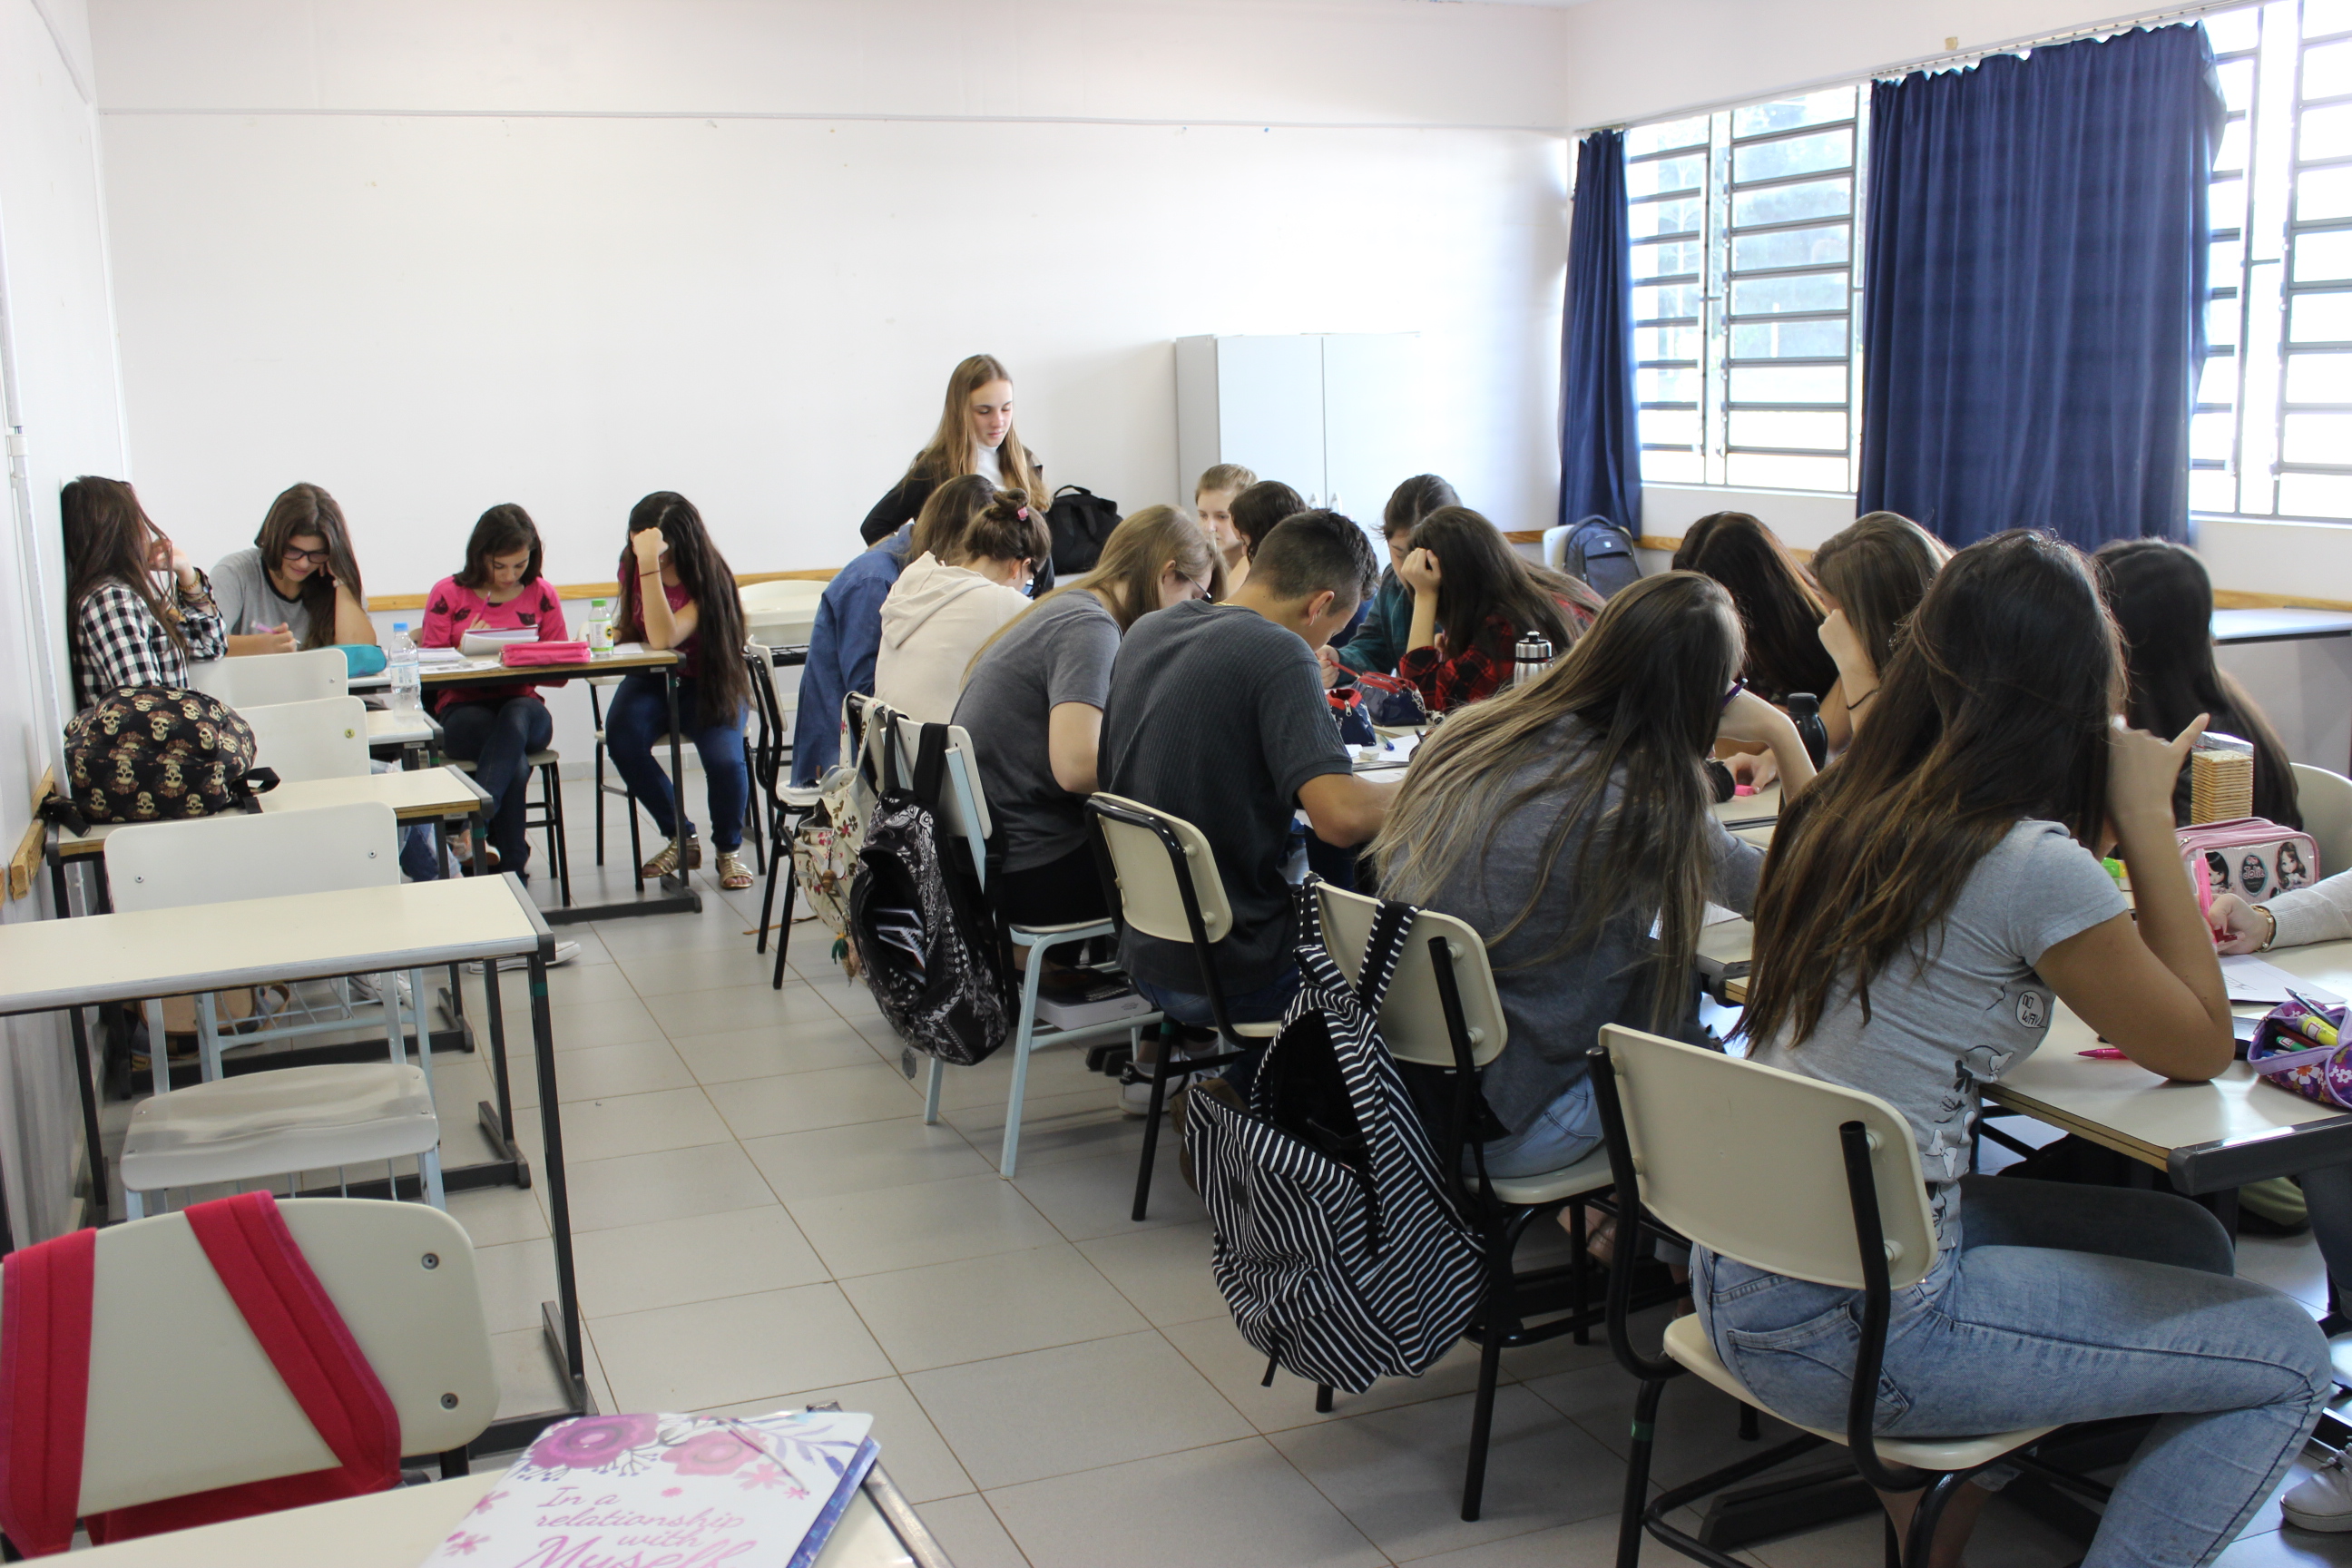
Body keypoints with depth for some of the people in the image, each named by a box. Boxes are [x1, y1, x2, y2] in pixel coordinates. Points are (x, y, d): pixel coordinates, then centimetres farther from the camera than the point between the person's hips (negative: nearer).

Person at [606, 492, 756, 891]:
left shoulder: (707, 581, -20)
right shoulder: (632, 564, -4)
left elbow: (663, 638, -37)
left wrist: (650, 565, -41)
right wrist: (609, 633, -7)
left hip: (707, 683, -4)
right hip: (651, 679, 4)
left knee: (725, 759, -31)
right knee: (622, 738, -29)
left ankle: (729, 849, 1)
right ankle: (681, 838, -6)